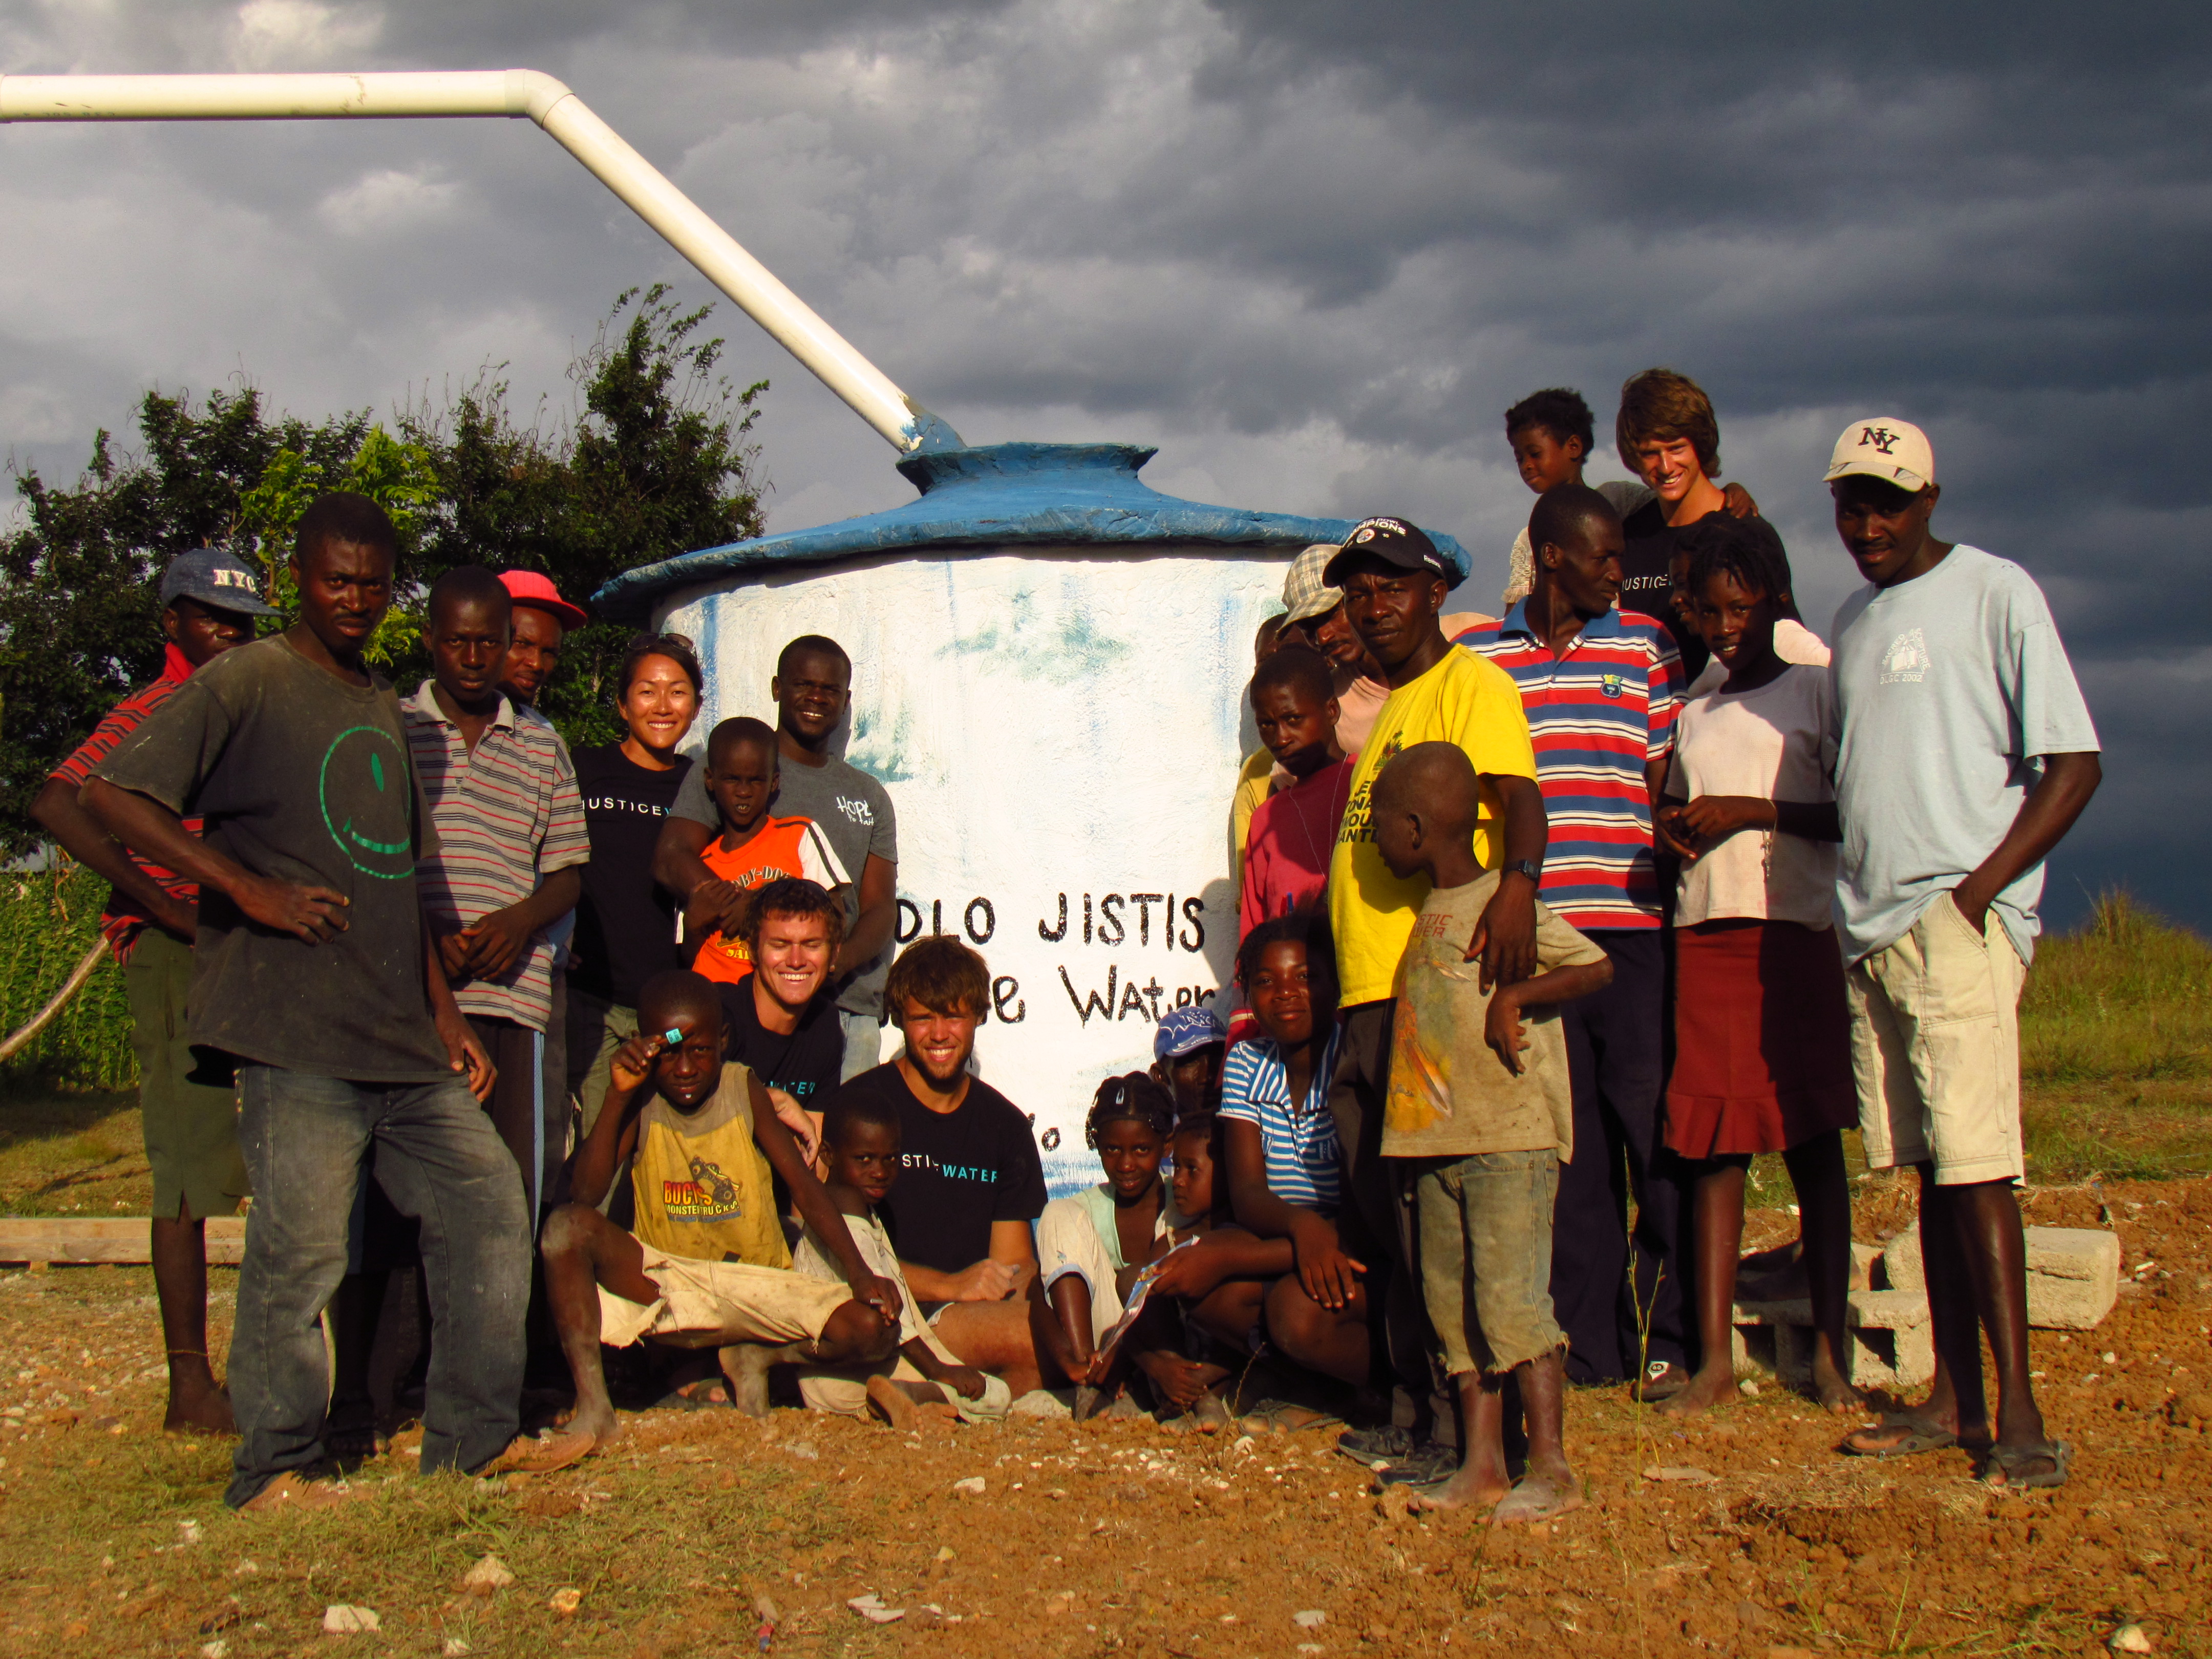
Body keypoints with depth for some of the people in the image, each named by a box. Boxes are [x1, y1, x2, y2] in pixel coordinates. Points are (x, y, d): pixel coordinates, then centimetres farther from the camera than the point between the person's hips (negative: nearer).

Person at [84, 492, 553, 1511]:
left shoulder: (382, 707, 21)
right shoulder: (244, 683, -3)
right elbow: (112, 795, -13)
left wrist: (443, 1012, 19)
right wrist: (253, 892, -17)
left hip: (404, 1040, 8)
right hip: (295, 1031, -8)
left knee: (488, 1208, 8)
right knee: (300, 1249, -7)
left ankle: (474, 1436, 18)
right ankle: (273, 1471, 7)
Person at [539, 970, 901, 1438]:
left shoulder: (743, 1090, -2)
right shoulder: (642, 1101, -3)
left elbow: (805, 1187, -6)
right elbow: (587, 1193, -16)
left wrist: (859, 1273, -19)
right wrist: (618, 1094, -23)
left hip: (756, 1286, 1)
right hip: (663, 1281, -1)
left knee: (874, 1327, -24)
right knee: (569, 1226, -28)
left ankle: (755, 1357, 5)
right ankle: (593, 1409, -28)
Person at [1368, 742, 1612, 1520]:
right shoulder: (1433, 910, 16)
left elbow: (1597, 966, -17)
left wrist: (1513, 997, -18)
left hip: (1511, 1136, -9)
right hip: (1441, 1140, 9)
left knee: (1510, 1300, -10)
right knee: (1452, 1301, 9)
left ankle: (1552, 1470, -3)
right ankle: (1481, 1464, 15)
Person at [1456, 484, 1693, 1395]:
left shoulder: (1644, 645, 11)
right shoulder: (1475, 657, 11)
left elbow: (1671, 784, 8)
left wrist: (1671, 886, -5)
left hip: (1629, 925, -1)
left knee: (1655, 1130, -3)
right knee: (1565, 1145, 5)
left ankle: (1668, 1338, 6)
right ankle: (1585, 1343, 12)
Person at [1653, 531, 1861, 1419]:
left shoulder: (1814, 690, 5)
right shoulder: (1693, 717, 21)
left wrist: (1752, 812, -12)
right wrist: (1672, 828, 8)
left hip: (1798, 929, -4)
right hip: (1706, 932, 4)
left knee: (1812, 1138, -2)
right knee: (1713, 1143, -2)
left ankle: (1829, 1349, 4)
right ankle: (1714, 1356, -3)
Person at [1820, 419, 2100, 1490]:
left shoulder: (1994, 592, -2)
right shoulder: (1852, 620, 19)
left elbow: (2073, 764, -7)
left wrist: (1977, 889, -14)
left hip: (1959, 923, -7)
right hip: (1874, 926, 7)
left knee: (1974, 1160, -12)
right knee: (1928, 1166, 7)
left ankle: (2019, 1413, -10)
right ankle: (1955, 1401, 10)